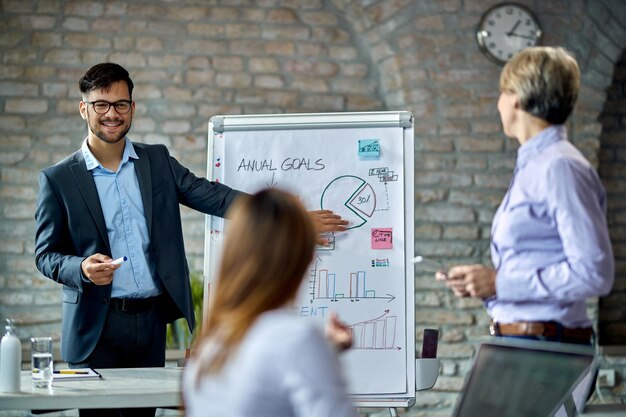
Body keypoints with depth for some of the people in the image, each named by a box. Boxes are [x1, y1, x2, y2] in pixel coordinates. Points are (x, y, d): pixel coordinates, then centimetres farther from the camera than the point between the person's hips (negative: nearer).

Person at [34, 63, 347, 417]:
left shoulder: (157, 161, 10)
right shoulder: (58, 179, 1)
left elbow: (214, 197, 5)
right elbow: (46, 254, 1)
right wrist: (82, 268, -21)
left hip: (152, 321, 3)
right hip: (97, 327, -3)